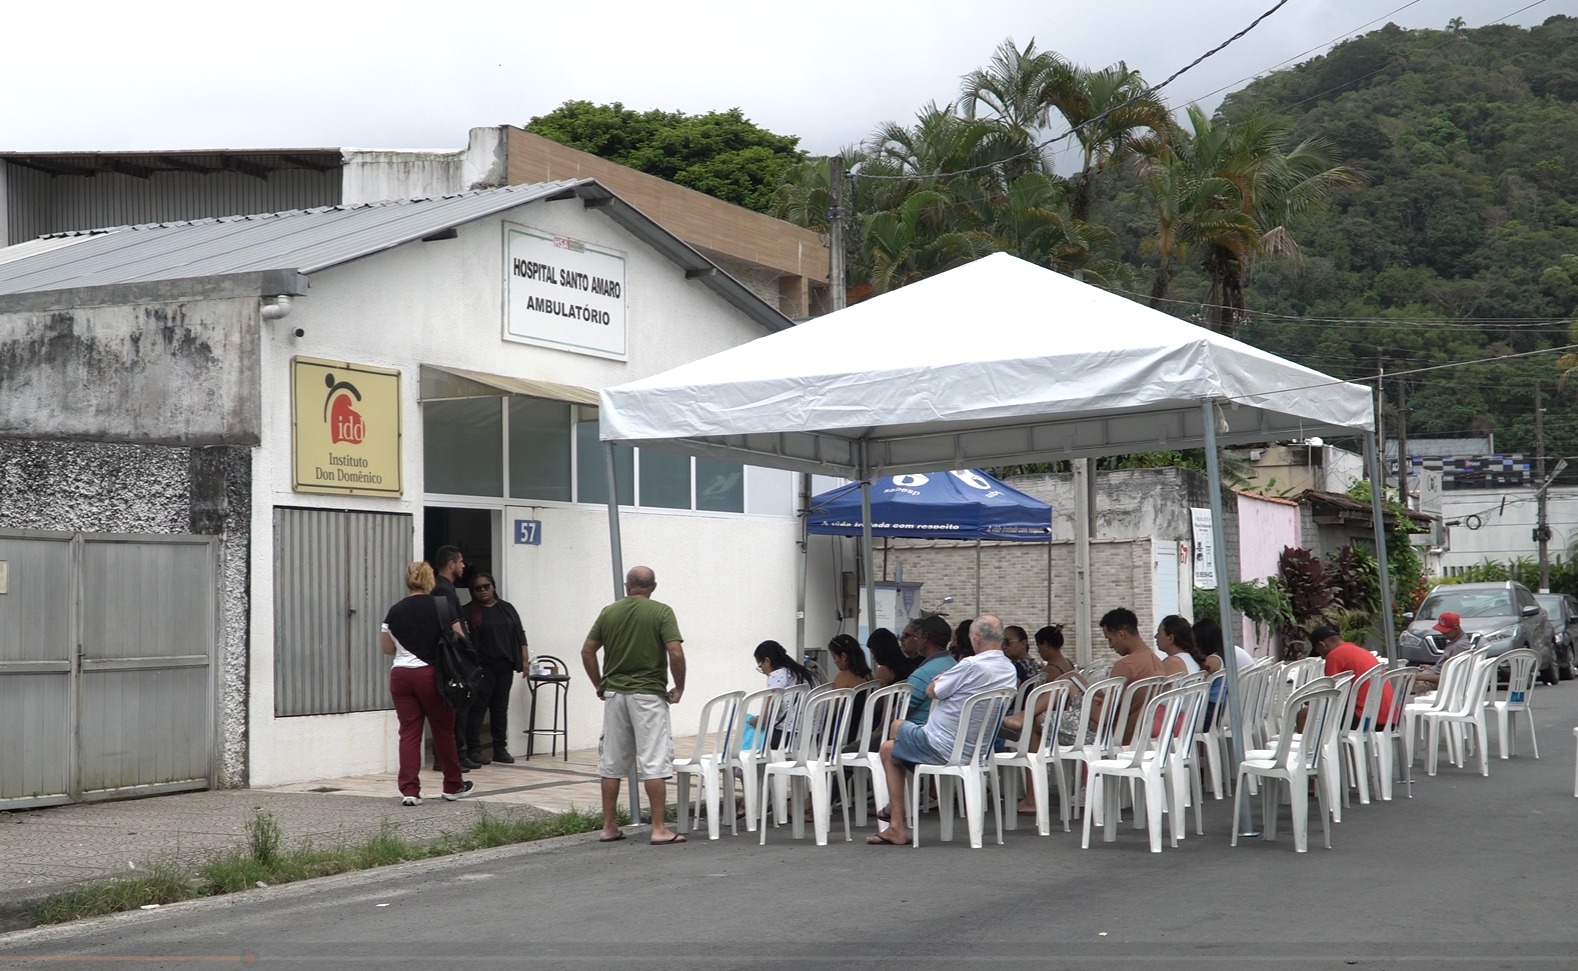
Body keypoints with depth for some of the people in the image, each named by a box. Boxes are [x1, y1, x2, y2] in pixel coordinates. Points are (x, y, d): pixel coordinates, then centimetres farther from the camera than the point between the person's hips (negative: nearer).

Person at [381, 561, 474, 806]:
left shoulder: (395, 611, 2)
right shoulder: (441, 606, -5)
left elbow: (386, 648, 13)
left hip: (401, 675, 2)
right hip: (432, 675, -2)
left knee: (409, 732, 3)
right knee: (443, 730, 10)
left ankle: (409, 790, -4)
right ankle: (453, 786, 22)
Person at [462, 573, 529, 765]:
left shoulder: (507, 608, 13)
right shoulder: (468, 612, 0)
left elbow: (519, 634, 14)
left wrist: (524, 659, 6)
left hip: (505, 666, 4)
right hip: (482, 667, -4)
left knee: (501, 708, 8)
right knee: (478, 707, -5)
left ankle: (500, 749, 13)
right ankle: (473, 749, -2)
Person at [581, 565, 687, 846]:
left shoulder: (609, 612, 6)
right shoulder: (661, 612, -7)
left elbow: (587, 651, 7)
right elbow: (676, 653, -16)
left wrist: (599, 685, 16)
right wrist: (679, 688, -3)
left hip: (614, 694, 4)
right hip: (649, 695, -4)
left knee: (611, 763, 11)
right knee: (654, 763, -3)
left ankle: (609, 827, 15)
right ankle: (659, 829, -5)